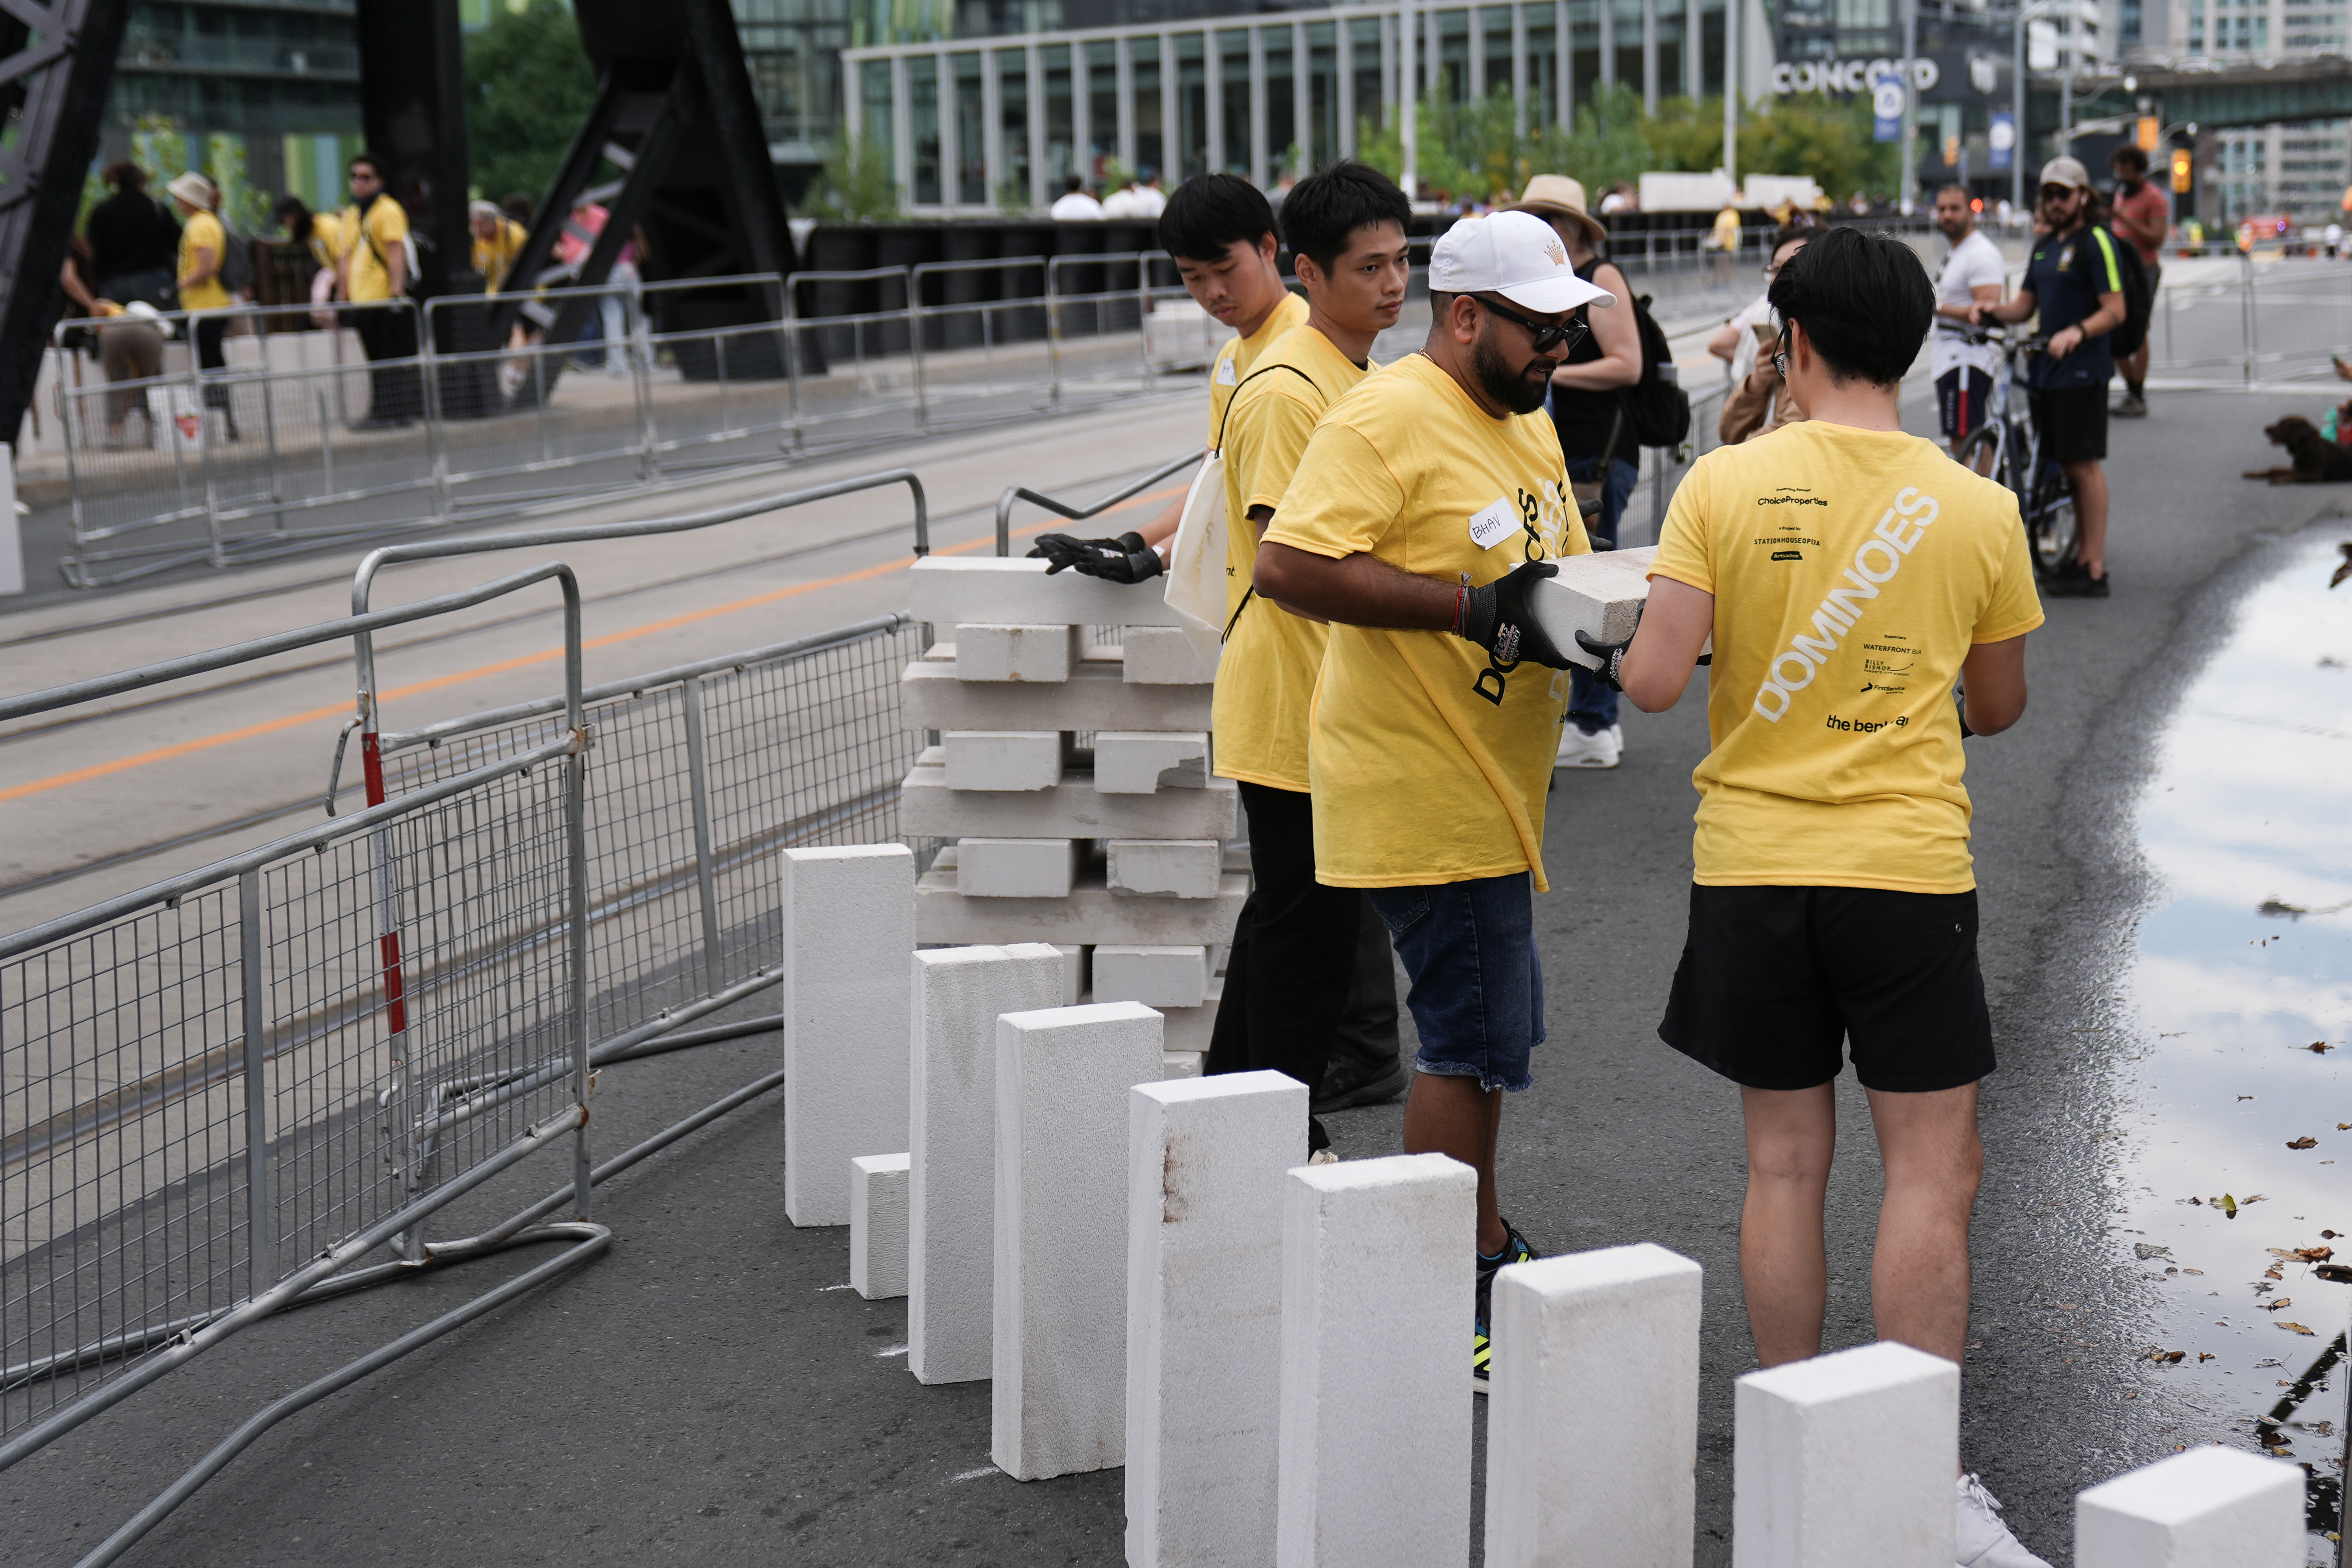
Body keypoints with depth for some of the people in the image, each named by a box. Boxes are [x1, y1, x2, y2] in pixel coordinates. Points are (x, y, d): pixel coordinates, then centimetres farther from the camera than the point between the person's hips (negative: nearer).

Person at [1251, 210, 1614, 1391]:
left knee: (1486, 1027, 19)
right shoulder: (1387, 418, -15)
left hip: (1490, 790, 10)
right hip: (1423, 793, -10)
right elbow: (1287, 565, -25)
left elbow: (1559, 564, 25)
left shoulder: (1526, 421, 15)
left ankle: (1485, 1250, 34)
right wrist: (1471, 607, -28)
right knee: (1473, 1037, -5)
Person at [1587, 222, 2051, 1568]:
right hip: (1909, 864, -1)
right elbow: (1999, 708, 9)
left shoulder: (1726, 483, -6)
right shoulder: (1978, 509, -2)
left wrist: (1609, 654, 11)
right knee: (1934, 1168, 3)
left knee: (1787, 1163, 11)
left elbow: (1658, 682, -12)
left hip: (1751, 862, 1)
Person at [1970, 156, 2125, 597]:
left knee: (2083, 464, -8)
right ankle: (2082, 558, 17)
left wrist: (2077, 332, -30)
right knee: (2069, 465, 10)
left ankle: (2095, 570, -7)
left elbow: (2115, 311, -13)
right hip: (2047, 367, 8)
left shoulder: (2096, 242, -7)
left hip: (2082, 369, -8)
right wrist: (1991, 311, -2)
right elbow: (2025, 305, 18)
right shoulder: (2044, 245, 18)